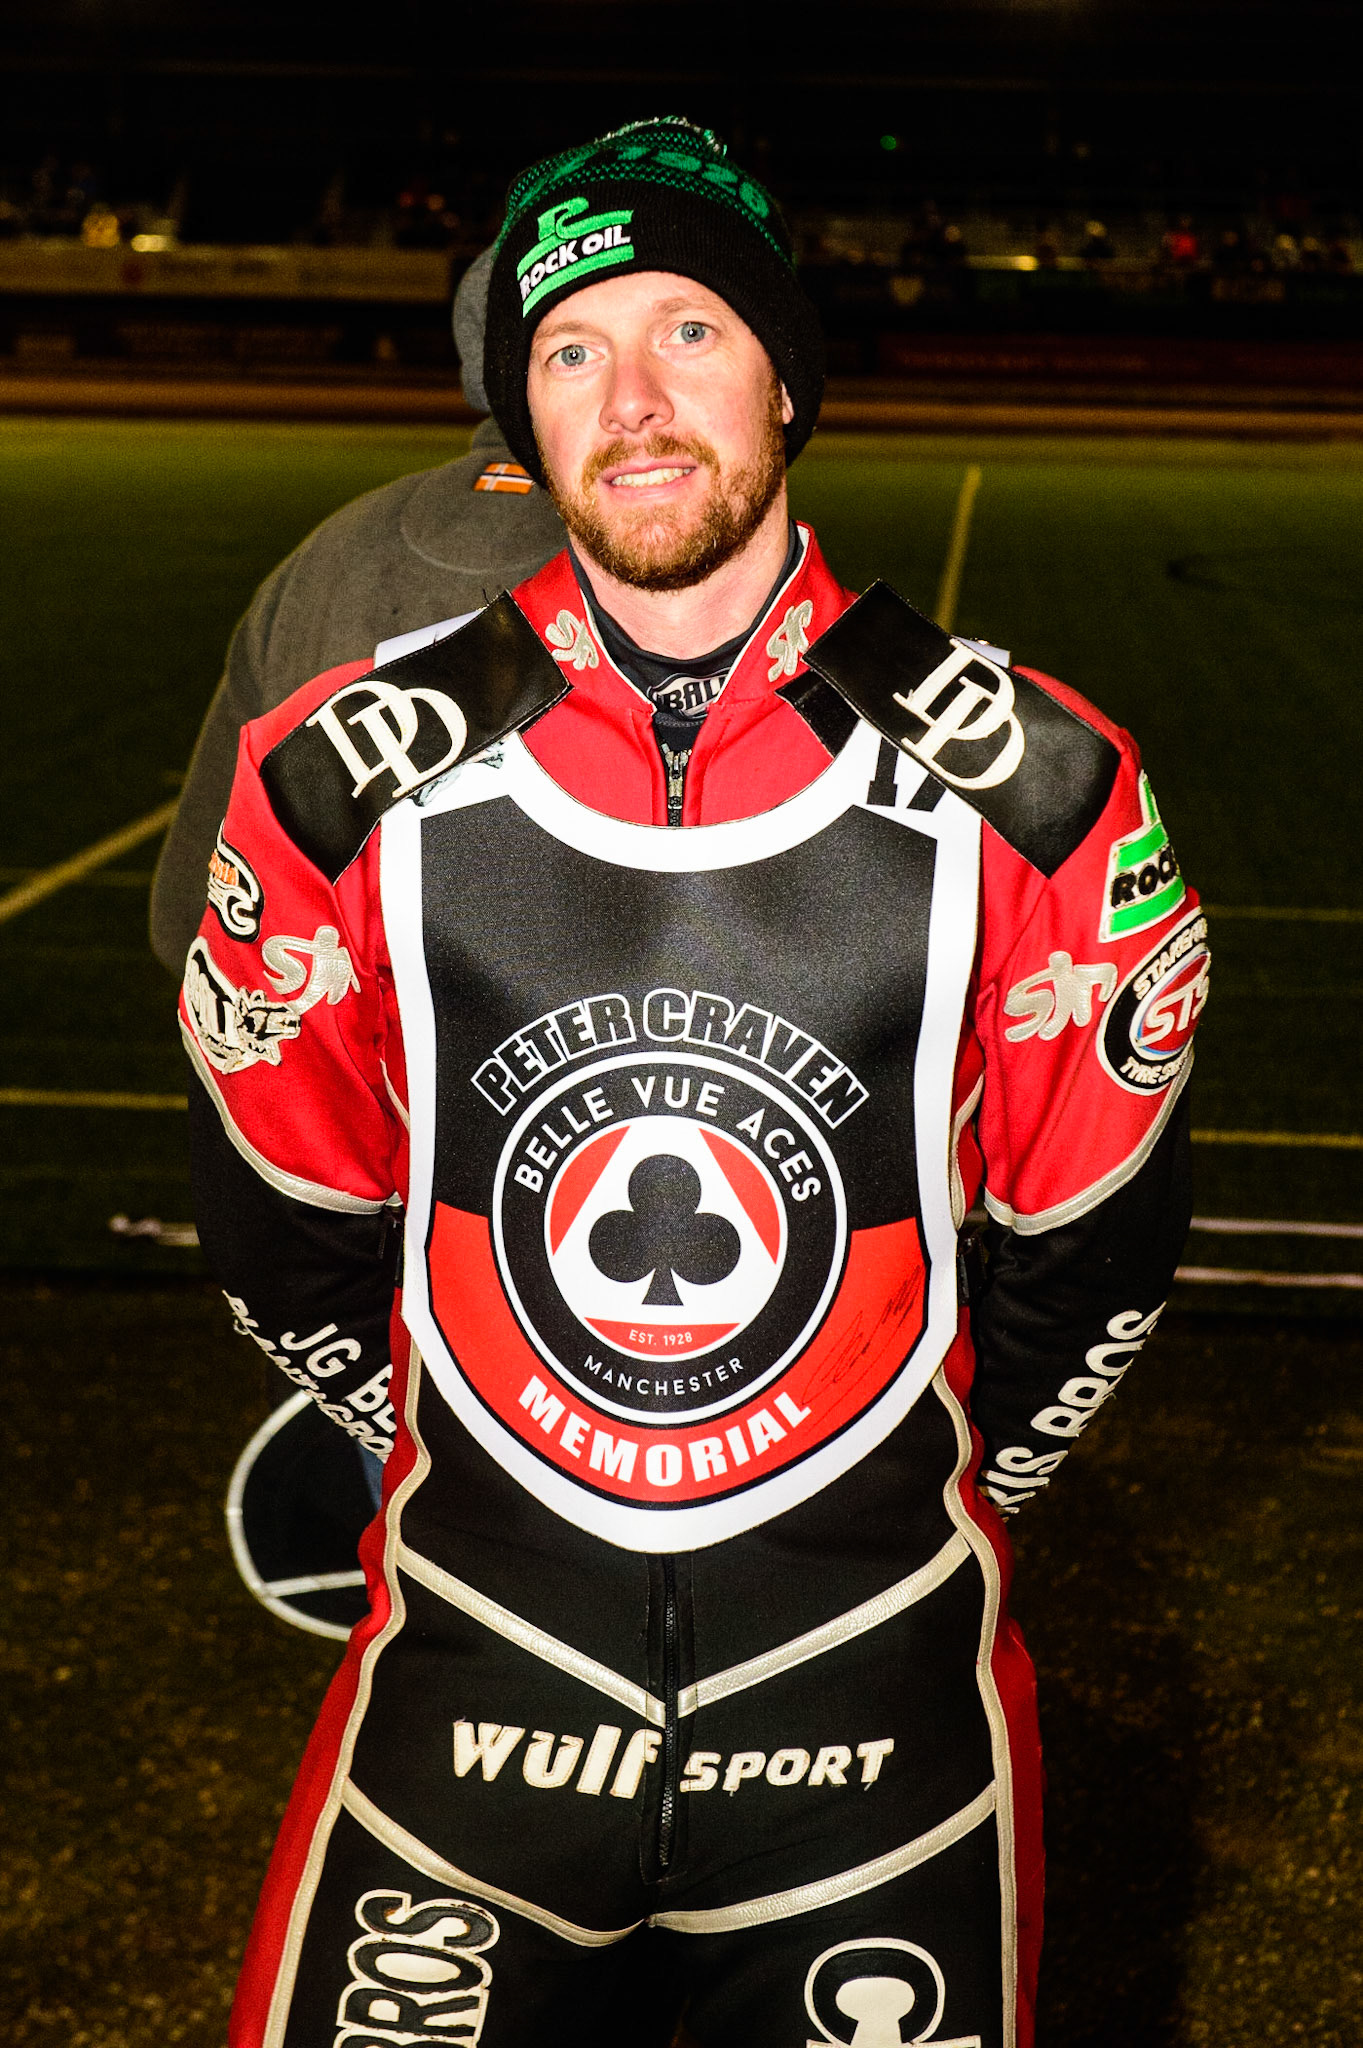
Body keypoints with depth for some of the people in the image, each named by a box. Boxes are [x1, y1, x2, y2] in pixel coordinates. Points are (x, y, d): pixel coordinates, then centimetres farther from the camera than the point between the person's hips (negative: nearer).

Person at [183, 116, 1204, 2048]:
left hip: (871, 1680, 0)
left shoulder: (1025, 783, -10)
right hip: (476, 1672, 1)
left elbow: (1096, 1235, 3)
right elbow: (287, 1218, 6)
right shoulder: (353, 780, -8)